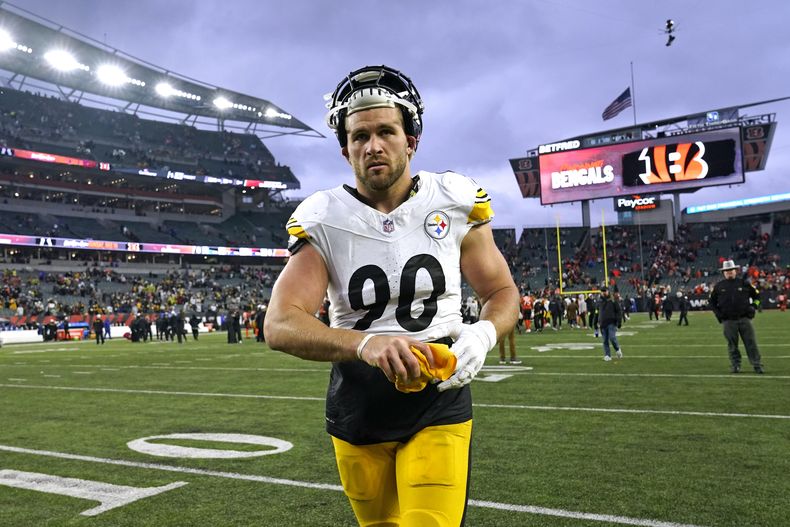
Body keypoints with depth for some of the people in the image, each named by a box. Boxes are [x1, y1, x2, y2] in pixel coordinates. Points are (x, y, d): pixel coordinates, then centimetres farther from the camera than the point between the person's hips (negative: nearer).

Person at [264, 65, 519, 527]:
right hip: (356, 413, 1)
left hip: (438, 406, -1)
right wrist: (365, 343, -36)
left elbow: (503, 291, 5)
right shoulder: (324, 220, -8)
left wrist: (483, 333, -18)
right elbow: (280, 326, -18)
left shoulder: (454, 203, -5)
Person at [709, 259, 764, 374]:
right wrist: (718, 314, 4)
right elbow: (712, 302, 16)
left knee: (751, 343, -1)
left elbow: (757, 295, 14)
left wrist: (752, 308, 4)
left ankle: (757, 365, 4)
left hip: (744, 318, 0)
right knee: (732, 345, 4)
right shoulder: (719, 286, 6)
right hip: (728, 321, 0)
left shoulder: (744, 283, 5)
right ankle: (735, 366, 12)